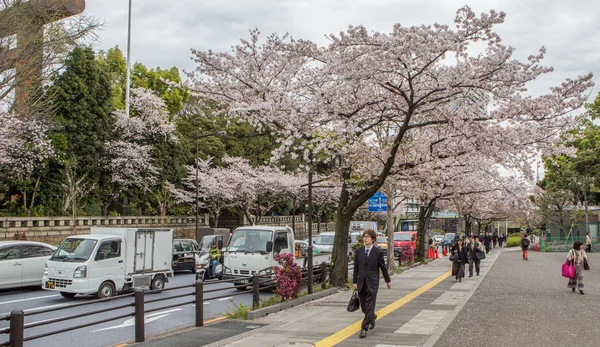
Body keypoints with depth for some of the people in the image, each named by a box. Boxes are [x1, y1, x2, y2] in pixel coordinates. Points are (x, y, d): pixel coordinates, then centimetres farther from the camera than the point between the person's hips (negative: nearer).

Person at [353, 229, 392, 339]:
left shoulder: (378, 252, -6)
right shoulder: (359, 251, 4)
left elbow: (383, 267, 4)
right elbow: (356, 268, 8)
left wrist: (388, 280, 12)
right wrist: (355, 282, 6)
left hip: (372, 283, -4)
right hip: (361, 283, 4)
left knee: (369, 306, -7)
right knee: (363, 306, 14)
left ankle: (364, 328, -3)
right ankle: (372, 317, 43)